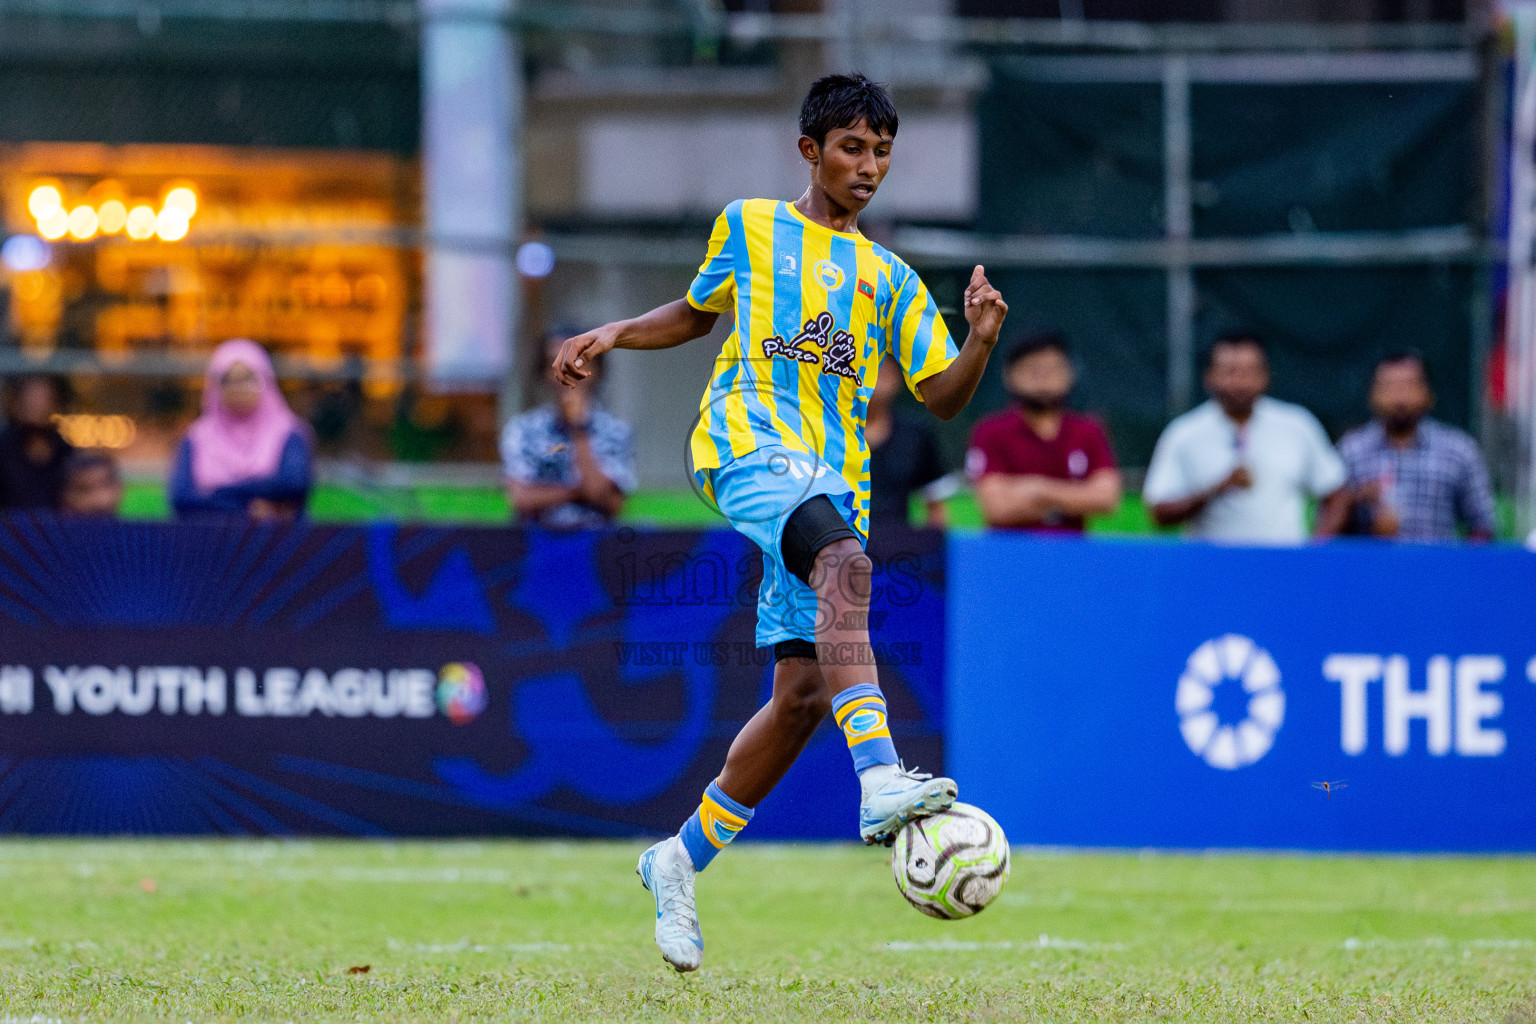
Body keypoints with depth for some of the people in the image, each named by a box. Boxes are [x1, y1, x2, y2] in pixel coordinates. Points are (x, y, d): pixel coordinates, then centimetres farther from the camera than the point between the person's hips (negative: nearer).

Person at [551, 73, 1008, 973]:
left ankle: (684, 859, 16)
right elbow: (698, 313, 30)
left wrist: (982, 342, -7)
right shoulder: (749, 228, 15)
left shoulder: (888, 279, 19)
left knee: (804, 690, -2)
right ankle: (879, 779, -53)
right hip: (749, 440, -5)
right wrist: (615, 335, 13)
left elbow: (943, 397, 12)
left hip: (834, 478, 5)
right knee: (845, 560, -35)